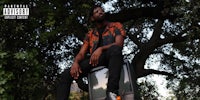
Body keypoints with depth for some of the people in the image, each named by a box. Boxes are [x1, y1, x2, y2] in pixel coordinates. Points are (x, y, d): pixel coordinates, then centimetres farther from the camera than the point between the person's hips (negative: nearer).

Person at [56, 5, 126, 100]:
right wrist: (75, 62, -12)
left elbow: (119, 44, -4)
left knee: (115, 49, -39)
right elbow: (81, 53, 13)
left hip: (111, 58, -4)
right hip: (94, 61, 4)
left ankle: (112, 92, -49)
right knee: (66, 73, -16)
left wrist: (101, 49, -22)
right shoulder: (90, 34, 24)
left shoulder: (116, 26, 15)